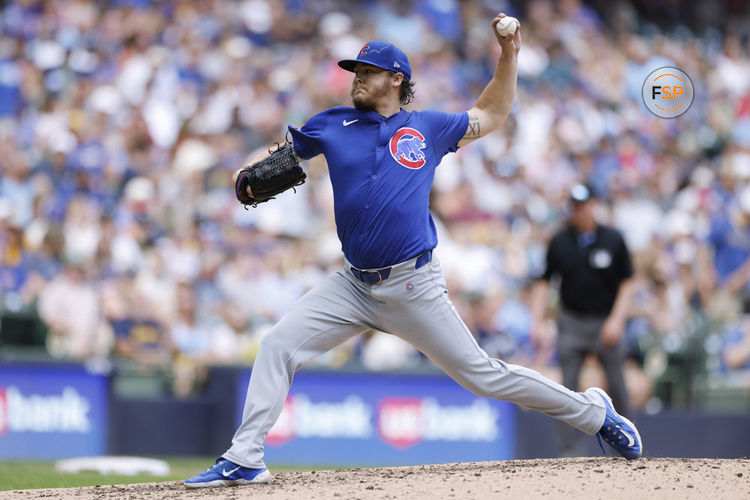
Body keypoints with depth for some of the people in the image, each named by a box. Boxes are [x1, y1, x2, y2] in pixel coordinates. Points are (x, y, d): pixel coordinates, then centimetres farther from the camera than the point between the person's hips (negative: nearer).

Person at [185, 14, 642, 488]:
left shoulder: (427, 128, 6)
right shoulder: (333, 126, 8)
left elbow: (490, 115, 20)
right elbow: (280, 152, 16)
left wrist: (509, 55, 10)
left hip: (414, 286, -3)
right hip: (354, 285, 3)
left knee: (482, 373, -2)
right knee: (278, 345, -11)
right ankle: (244, 460, -9)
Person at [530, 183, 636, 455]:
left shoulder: (613, 240, -2)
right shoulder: (559, 242, 1)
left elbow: (627, 282, 1)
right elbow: (544, 282, 7)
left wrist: (616, 320, -9)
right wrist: (536, 321, -4)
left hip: (606, 323, -1)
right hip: (571, 323, 1)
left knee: (616, 387, 1)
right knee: (568, 388, -5)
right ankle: (569, 451, -3)